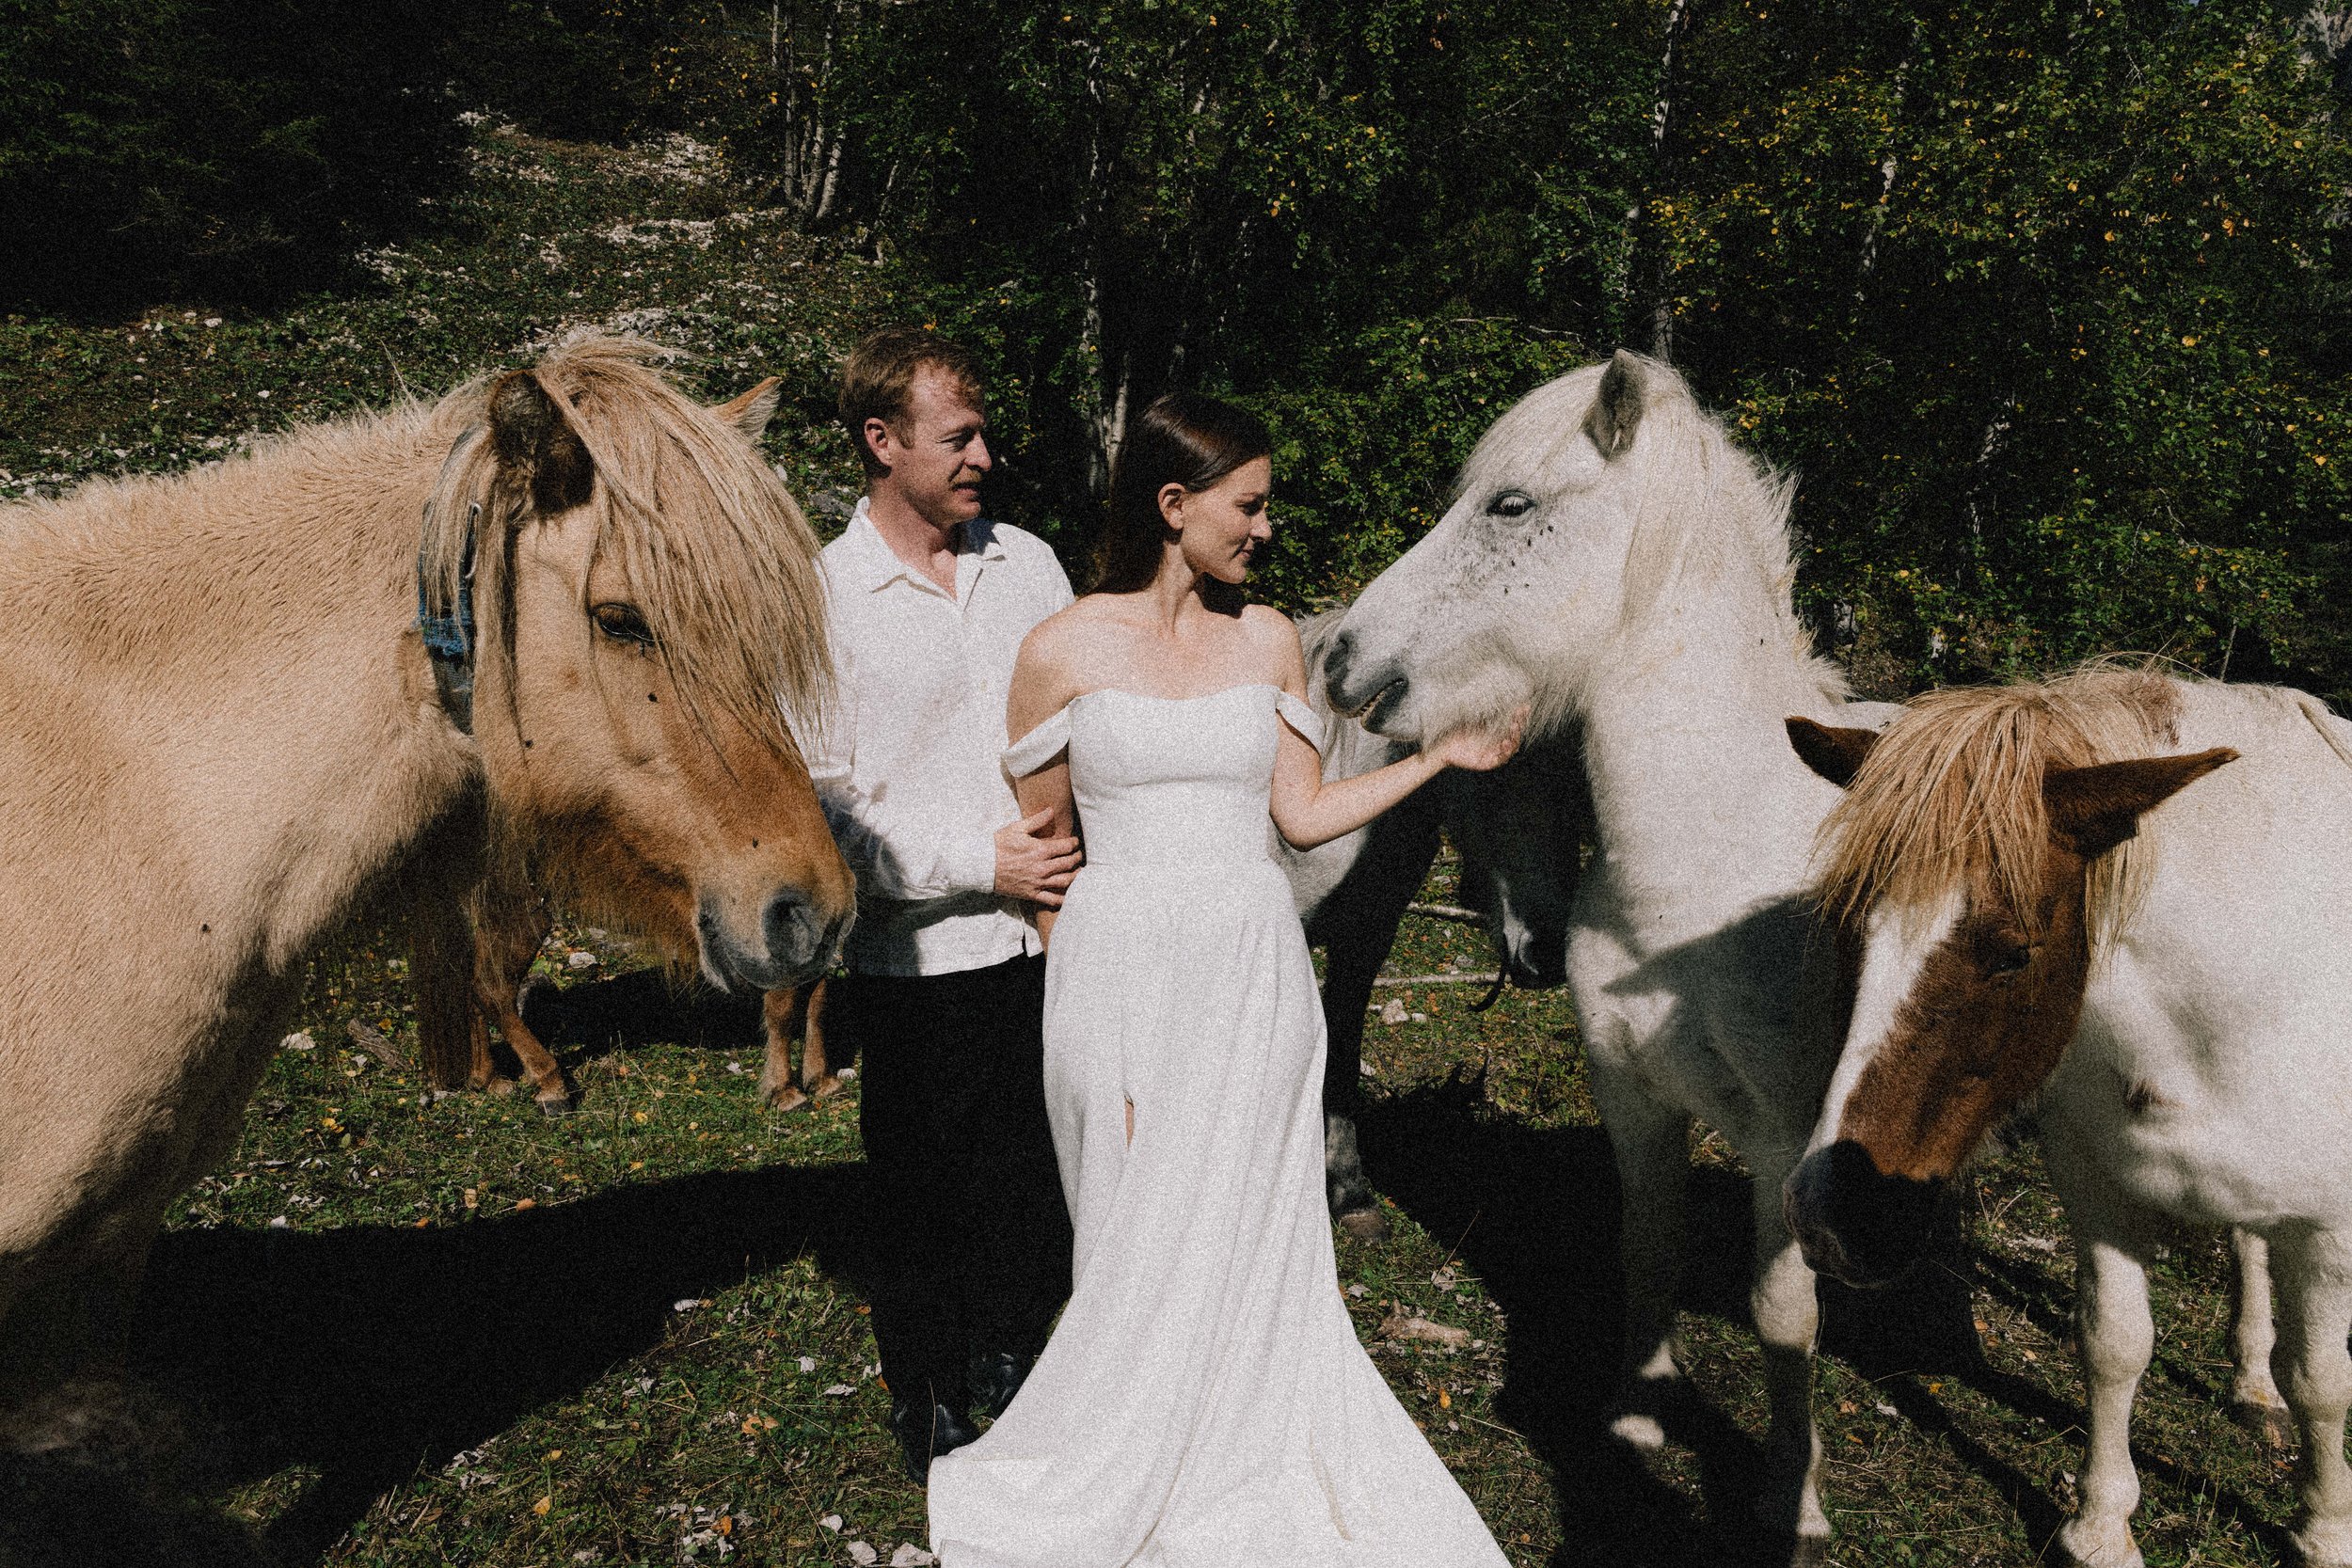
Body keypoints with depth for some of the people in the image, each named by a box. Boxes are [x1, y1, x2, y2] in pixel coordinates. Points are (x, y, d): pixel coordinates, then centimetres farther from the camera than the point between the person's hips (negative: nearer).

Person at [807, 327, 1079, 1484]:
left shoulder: (1028, 562, 7)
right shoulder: (823, 597, -8)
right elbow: (815, 801, -11)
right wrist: (977, 864, -16)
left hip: (1050, 941, 4)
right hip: (918, 957, -4)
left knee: (1042, 1176, 15)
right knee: (926, 1195, 10)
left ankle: (1014, 1375, 39)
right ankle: (930, 1412, 32)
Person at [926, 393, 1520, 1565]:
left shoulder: (1268, 639, 5)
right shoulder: (1064, 650, -5)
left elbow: (1304, 813, 6)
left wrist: (1442, 755, 0)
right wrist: (1082, 999, -2)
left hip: (1252, 975, 3)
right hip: (1120, 974, -2)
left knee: (1228, 1238, 9)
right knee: (1143, 1239, 8)